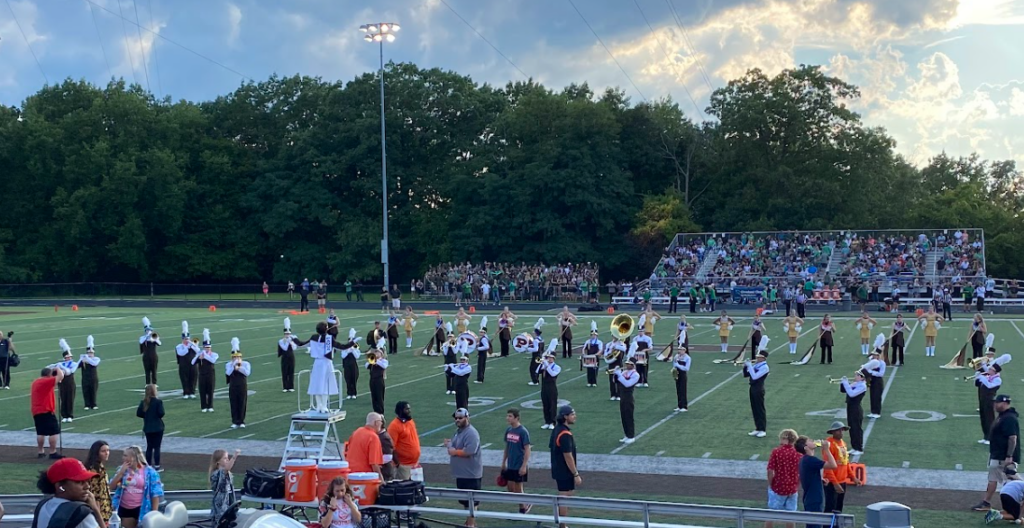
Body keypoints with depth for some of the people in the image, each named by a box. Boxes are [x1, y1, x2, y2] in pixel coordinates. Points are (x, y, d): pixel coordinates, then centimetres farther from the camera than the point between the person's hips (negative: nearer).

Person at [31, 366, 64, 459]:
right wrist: (57, 369, -3)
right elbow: (61, 376, -20)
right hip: (46, 411, -9)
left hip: (36, 411, 9)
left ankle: (41, 452, 21)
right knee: (54, 431, -6)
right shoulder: (46, 381, -14)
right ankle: (53, 453, -8)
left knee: (40, 432, 16)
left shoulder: (36, 382, 15)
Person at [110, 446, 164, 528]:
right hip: (124, 508, 4)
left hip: (141, 509, -4)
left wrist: (154, 513, -12)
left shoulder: (149, 472, -8)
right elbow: (112, 486, 3)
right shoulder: (123, 469, 7)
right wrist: (121, 472, -9)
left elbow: (156, 493, -8)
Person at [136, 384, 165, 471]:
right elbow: (161, 413, -18)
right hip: (157, 427, -5)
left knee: (149, 447, 14)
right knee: (157, 447, 1)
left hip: (147, 428, 5)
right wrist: (157, 416, 4)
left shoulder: (143, 402, 0)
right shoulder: (158, 401, -14)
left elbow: (138, 413, 0)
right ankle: (157, 466, 2)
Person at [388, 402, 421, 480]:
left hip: (415, 463, 8)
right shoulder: (394, 425, -16)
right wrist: (397, 463, -19)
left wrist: (417, 459, 16)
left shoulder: (411, 422, 10)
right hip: (403, 465, -8)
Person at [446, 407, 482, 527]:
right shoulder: (458, 431, 13)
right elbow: (455, 447, 23)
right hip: (461, 473, 10)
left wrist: (454, 452, -16)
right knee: (464, 500, 18)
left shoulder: (471, 433, -19)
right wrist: (449, 444, 1)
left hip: (471, 474, -10)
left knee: (471, 500, -2)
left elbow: (468, 452, -28)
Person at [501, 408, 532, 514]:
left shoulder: (523, 431, -16)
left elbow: (527, 449, -15)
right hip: (510, 465, 7)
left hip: (519, 466, -7)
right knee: (510, 488, 10)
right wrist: (503, 462, 14)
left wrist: (524, 466, -18)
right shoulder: (508, 430, 3)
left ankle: (522, 510, 20)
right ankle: (525, 504, 27)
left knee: (518, 489, 3)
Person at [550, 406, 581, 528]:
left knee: (564, 498, 19)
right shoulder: (565, 434, -23)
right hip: (565, 472, -10)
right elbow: (568, 456, -24)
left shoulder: (556, 430, 7)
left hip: (558, 470, 10)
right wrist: (576, 474, -18)